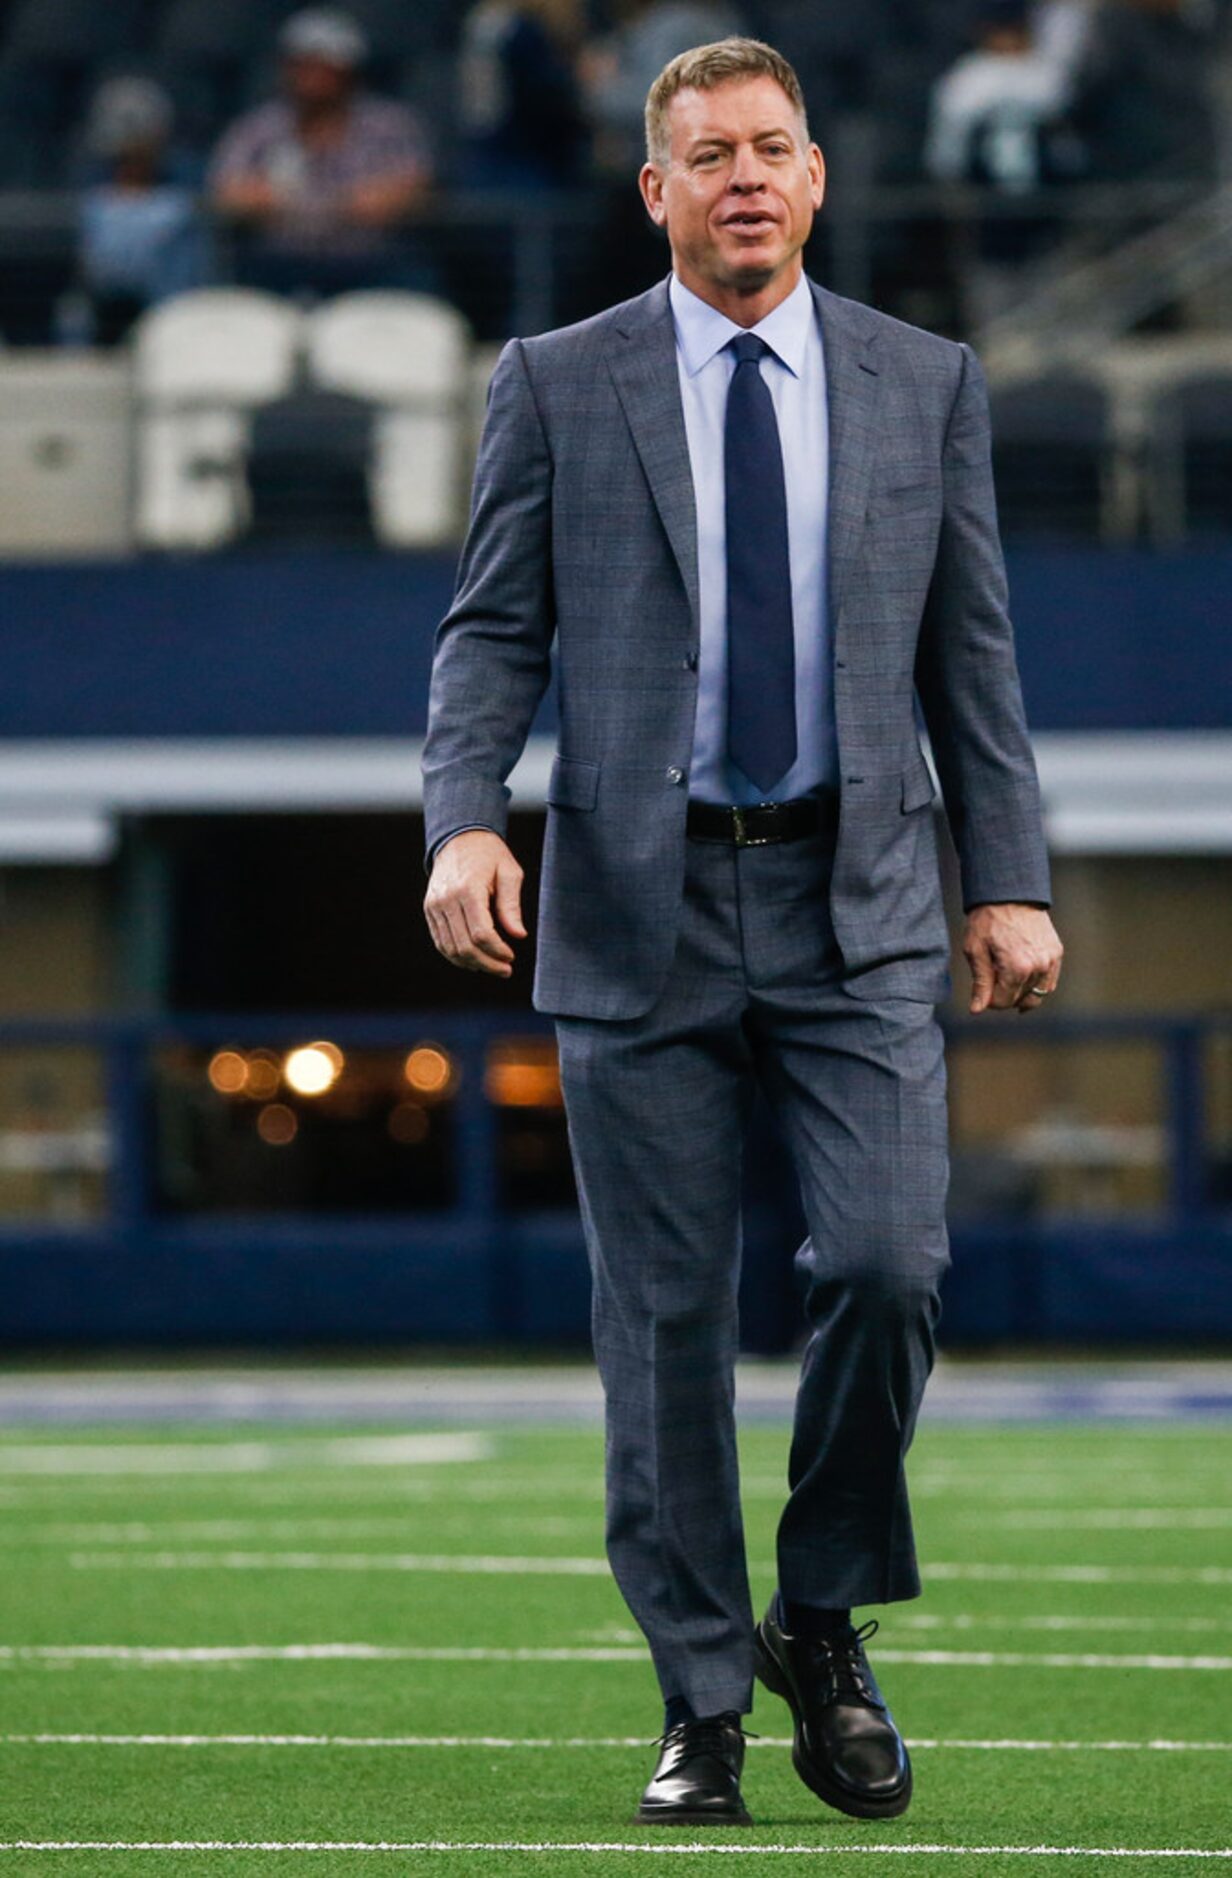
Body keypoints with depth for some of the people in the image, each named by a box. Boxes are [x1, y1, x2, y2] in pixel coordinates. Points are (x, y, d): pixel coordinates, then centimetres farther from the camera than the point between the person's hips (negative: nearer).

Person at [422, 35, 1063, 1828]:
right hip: (640, 906, 0)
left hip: (857, 905, 0)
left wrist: (1010, 880, 3)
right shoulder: (558, 384, 5)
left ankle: (822, 1627, 8)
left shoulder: (927, 383, 9)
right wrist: (466, 818, -14)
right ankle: (702, 1705, 10)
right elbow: (494, 629, 2)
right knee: (666, 1317, 1)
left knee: (887, 1263, -14)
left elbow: (972, 652, 10)